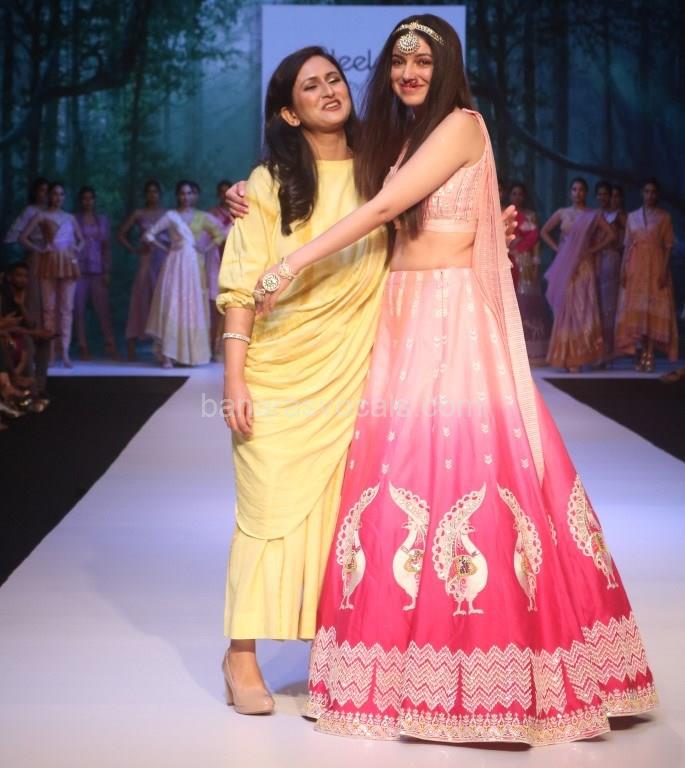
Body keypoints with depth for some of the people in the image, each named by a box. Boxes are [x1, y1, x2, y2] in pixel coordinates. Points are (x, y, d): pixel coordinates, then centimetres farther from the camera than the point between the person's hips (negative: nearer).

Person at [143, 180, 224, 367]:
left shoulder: (201, 216, 9)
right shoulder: (170, 215, 2)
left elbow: (220, 234, 13)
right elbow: (148, 235, 2)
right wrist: (165, 248, -3)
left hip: (194, 265, 3)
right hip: (175, 264, -3)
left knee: (194, 308, 3)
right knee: (172, 306, -9)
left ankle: (192, 353, 11)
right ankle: (168, 355, -12)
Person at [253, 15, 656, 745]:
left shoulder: (461, 125, -5)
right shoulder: (401, 134, 20)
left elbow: (385, 206, -12)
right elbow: (380, 220, 17)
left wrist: (296, 263, -13)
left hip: (454, 321, -8)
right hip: (403, 318, 8)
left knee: (461, 473, -9)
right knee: (401, 478, 4)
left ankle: (484, 676, -3)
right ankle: (406, 661, 8)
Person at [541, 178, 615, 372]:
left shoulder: (593, 215, 4)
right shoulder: (562, 213, 8)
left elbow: (610, 234, 1)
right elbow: (544, 232, 15)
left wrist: (594, 249, -5)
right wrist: (556, 248, 3)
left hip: (584, 266, -1)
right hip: (565, 267, 1)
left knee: (583, 308, -6)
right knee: (566, 309, 0)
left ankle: (580, 356, -2)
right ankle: (567, 356, 5)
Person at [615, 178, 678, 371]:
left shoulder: (664, 217, 4)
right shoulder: (632, 216, 12)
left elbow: (668, 246, 0)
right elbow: (628, 245, 10)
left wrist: (664, 270, -11)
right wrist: (624, 270, 1)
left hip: (656, 266, -2)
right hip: (635, 267, 2)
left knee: (654, 310, -6)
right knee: (634, 309, -2)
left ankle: (649, 356, -6)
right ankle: (639, 355, 3)